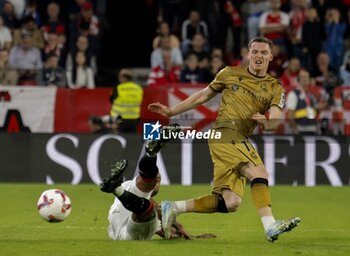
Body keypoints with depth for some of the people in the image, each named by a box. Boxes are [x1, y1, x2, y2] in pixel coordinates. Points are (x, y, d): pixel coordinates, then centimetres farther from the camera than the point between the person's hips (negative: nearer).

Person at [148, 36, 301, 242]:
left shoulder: (275, 88, 12)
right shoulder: (230, 74, 9)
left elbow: (276, 119, -3)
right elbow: (203, 95, 19)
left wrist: (268, 122, -27)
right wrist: (171, 112, 20)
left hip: (240, 141, 5)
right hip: (225, 132, -5)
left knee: (230, 203, -4)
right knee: (259, 173, -25)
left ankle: (174, 208, 8)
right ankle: (270, 226, -33)